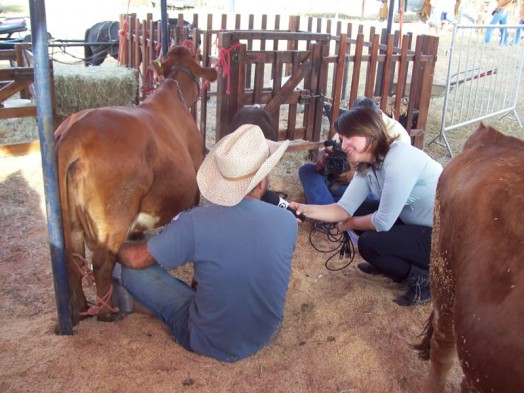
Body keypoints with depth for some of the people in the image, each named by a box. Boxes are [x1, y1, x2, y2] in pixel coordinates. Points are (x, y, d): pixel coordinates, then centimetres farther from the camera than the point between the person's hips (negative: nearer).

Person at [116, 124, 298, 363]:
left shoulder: (193, 224, -26)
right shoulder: (288, 223, -15)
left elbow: (136, 259, -10)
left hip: (207, 342, -3)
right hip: (265, 336, 4)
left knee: (133, 272, 6)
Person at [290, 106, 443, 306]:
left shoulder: (399, 159, -28)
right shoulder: (367, 167, 0)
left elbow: (383, 222, -25)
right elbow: (345, 208, -6)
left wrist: (350, 224, -6)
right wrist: (306, 210, -21)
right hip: (418, 223, 9)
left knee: (370, 243, -20)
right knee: (359, 211, 3)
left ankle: (424, 279, 1)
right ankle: (390, 265, 20)